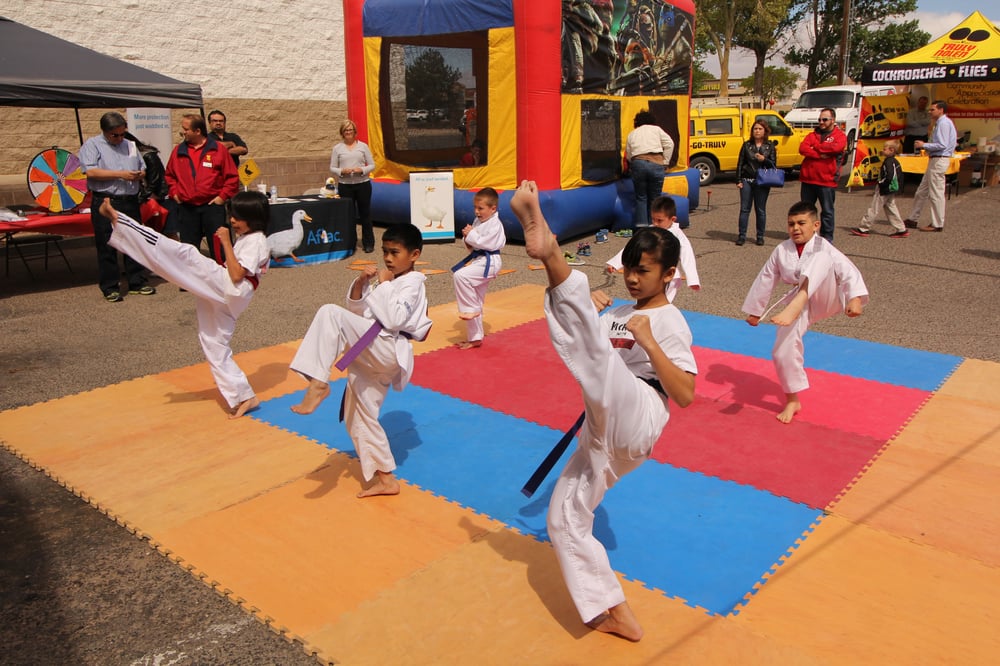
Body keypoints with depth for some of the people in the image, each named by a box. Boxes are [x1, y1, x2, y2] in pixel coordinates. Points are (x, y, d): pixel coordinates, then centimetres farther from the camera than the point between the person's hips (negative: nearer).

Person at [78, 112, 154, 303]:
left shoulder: (130, 145, 17)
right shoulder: (92, 145, 0)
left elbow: (143, 167, 24)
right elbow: (90, 171, -13)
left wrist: (140, 174, 0)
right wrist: (120, 174, -16)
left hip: (130, 202, 5)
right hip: (105, 203, -5)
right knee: (107, 247, -1)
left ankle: (137, 283, 17)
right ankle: (110, 288, 5)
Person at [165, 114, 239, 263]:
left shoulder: (218, 149, -1)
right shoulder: (179, 151, 9)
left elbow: (232, 177, 0)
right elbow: (169, 175, 20)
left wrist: (223, 196, -6)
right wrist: (174, 193, 8)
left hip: (212, 206, -3)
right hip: (186, 209, 3)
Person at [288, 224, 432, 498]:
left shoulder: (412, 282, -5)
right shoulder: (385, 279, 21)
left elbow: (393, 319, -20)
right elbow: (357, 311, 19)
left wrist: (383, 285, -11)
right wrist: (360, 283, 3)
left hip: (386, 351, -9)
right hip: (371, 357, 10)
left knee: (330, 314, -27)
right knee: (358, 418, 14)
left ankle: (318, 382, -28)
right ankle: (385, 479, 23)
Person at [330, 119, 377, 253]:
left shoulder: (363, 146, 5)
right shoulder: (337, 148, 6)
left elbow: (372, 165, 5)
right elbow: (332, 168, 5)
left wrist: (362, 170, -14)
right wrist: (342, 171, -14)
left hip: (363, 184, -1)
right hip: (345, 185, 1)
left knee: (365, 214, 3)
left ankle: (368, 243, 11)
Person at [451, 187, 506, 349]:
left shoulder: (495, 224, -13)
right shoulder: (478, 221, 13)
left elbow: (485, 243, -22)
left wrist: (471, 235, -12)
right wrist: (468, 237, -3)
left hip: (488, 262, -9)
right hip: (478, 260, 9)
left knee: (460, 275, -32)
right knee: (476, 303, 12)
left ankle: (470, 309, -16)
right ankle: (475, 338, 22)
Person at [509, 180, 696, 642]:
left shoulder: (669, 322, 1)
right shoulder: (620, 314, 24)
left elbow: (685, 395, -10)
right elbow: (581, 347, 21)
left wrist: (648, 341, -17)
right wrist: (587, 309, 5)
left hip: (636, 420, -8)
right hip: (605, 434, 9)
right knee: (565, 520, 10)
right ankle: (614, 615, 18)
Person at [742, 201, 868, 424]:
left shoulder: (823, 248, -8)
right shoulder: (781, 251, 2)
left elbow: (848, 271, -16)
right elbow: (766, 279, 10)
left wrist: (855, 298, -33)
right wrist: (755, 310, 16)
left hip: (824, 299, -3)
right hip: (799, 304, 4)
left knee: (821, 260, -31)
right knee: (783, 351, -8)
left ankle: (795, 306, -51)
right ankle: (792, 400, 14)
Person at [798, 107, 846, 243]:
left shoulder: (839, 136, 3)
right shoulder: (812, 135, 13)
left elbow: (836, 147, -20)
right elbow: (802, 148, -5)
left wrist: (815, 147, -8)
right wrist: (820, 154, -17)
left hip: (827, 181, -4)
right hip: (807, 179, 4)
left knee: (827, 211, 4)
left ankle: (827, 238, 11)